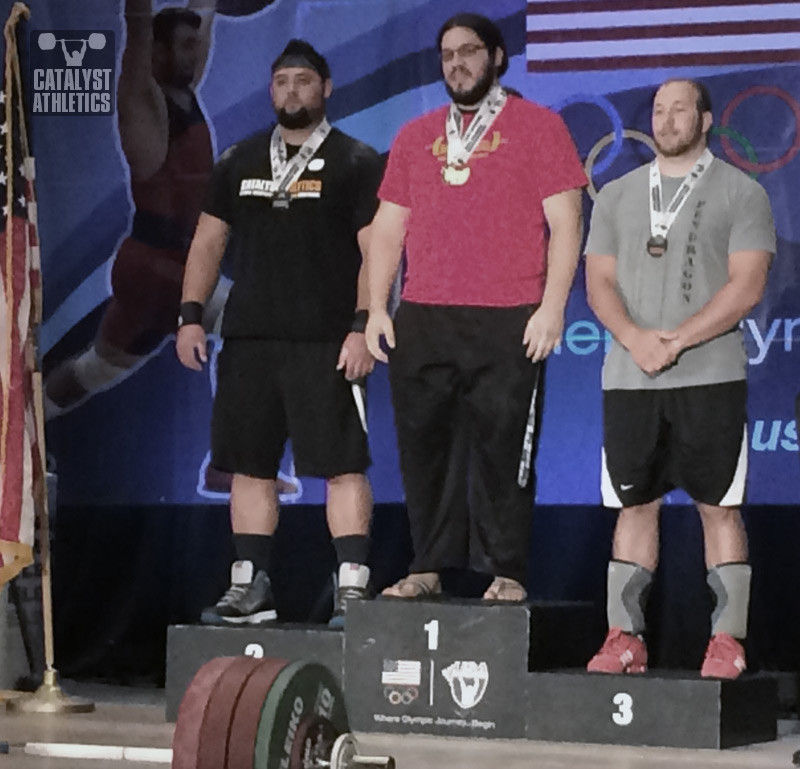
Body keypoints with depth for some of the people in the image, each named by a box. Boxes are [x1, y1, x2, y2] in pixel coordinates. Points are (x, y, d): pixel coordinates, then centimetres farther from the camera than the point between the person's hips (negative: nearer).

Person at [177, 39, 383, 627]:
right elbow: (209, 241, 18)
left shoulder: (356, 163, 1)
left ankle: (353, 587, -8)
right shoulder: (240, 163, 16)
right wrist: (191, 314, 8)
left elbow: (377, 250, -5)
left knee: (342, 464, -8)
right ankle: (251, 589, 13)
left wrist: (363, 326, -15)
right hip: (247, 337, 5)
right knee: (249, 465, 7)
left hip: (325, 342, -5)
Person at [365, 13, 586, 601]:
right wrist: (377, 307, 9)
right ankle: (430, 566, 10)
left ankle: (507, 572, 1)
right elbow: (389, 227, 19)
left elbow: (565, 223, 0)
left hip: (507, 324, -4)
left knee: (502, 445, -5)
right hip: (421, 320, 4)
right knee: (424, 444, 3)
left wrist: (552, 306, -9)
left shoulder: (537, 126, 5)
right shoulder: (416, 136, 18)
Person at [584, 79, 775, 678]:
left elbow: (747, 285, -6)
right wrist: (635, 338, -8)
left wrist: (678, 340, -14)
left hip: (710, 376, -4)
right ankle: (625, 638, 7)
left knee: (720, 506, -3)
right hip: (629, 377, 4)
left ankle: (728, 641, -2)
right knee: (634, 505, 5)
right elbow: (599, 283, 10)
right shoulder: (618, 196, 15)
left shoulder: (740, 193, 3)